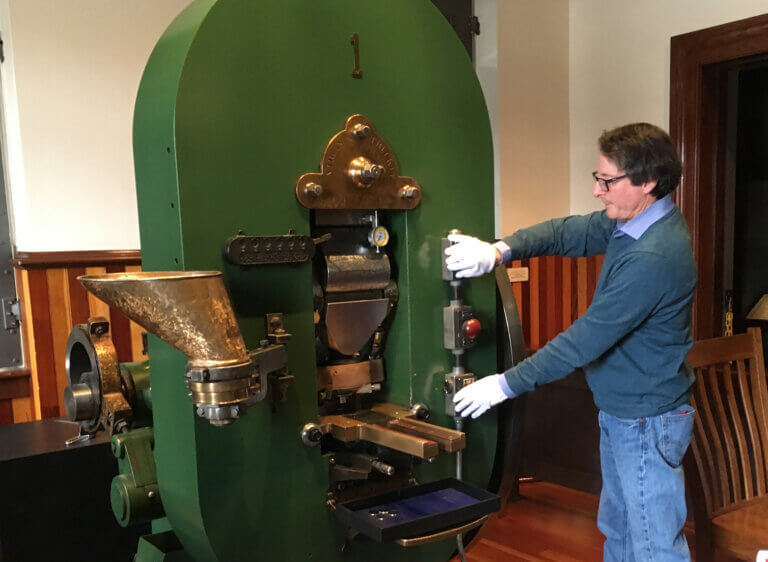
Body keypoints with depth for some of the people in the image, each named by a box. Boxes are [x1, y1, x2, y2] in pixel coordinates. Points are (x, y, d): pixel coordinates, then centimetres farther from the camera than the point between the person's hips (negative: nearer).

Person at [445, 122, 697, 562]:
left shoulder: (653, 258, -30)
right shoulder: (632, 221, 0)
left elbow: (585, 341, -28)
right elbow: (569, 232, 0)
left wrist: (507, 384, -21)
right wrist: (499, 251, -19)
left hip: (647, 423, -9)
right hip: (621, 411, 9)